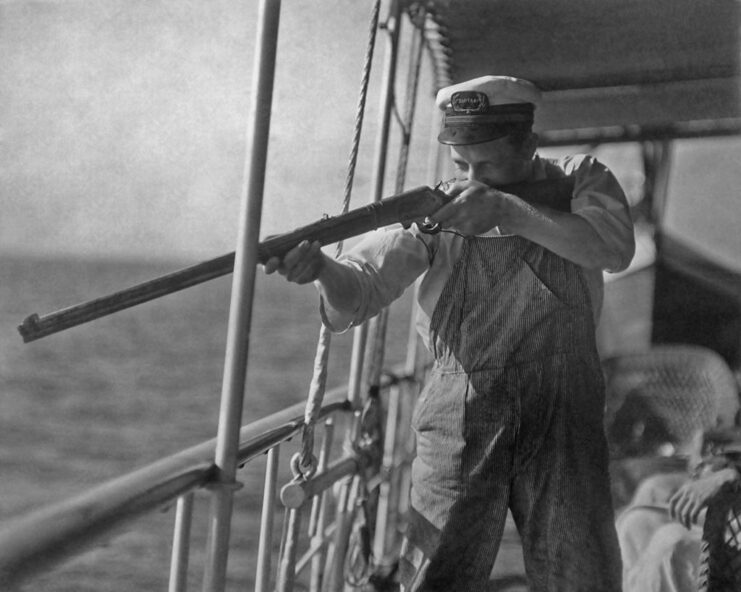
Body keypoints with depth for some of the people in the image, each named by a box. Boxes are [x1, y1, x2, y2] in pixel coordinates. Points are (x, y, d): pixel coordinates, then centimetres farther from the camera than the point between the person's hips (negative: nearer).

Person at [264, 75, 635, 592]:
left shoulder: (580, 180, 3)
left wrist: (508, 211, -25)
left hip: (561, 415, 0)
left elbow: (613, 248, -18)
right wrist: (321, 268, -29)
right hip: (459, 419, 0)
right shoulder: (436, 208, 2)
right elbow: (356, 296, -6)